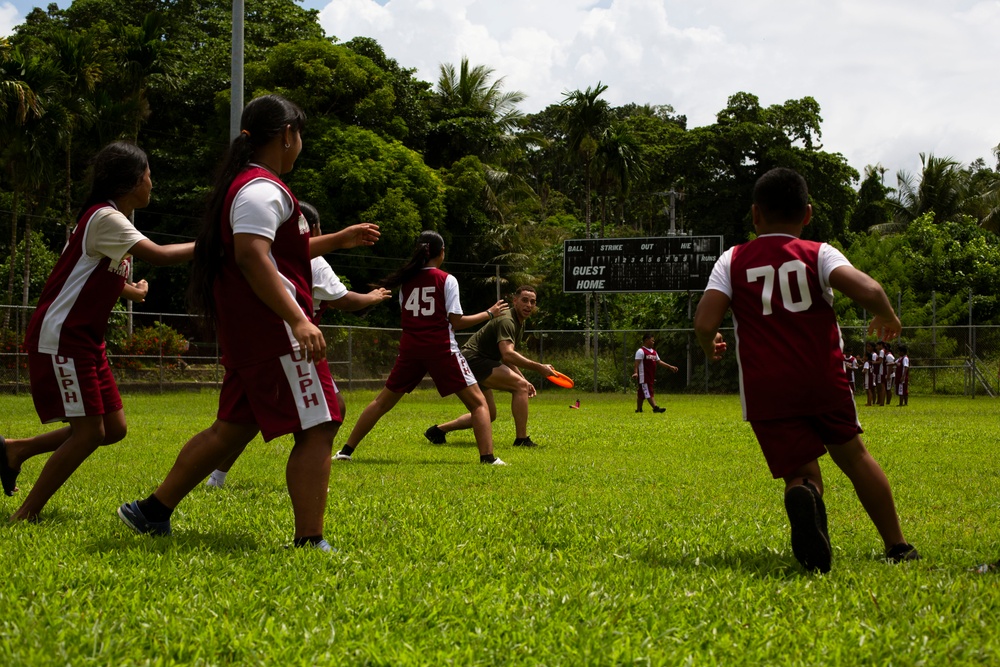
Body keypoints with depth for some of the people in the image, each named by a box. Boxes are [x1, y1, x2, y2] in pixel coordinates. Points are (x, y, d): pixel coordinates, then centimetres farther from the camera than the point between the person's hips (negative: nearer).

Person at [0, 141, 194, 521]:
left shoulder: (113, 218, 13)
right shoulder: (105, 218, -17)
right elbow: (159, 257, -27)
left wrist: (126, 289, 15)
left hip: (84, 340, 10)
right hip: (61, 339, -10)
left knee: (113, 429, 8)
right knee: (89, 432, -11)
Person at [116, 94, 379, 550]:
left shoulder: (244, 185, 21)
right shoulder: (263, 188, -13)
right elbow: (252, 257, -27)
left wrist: (339, 240, 32)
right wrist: (298, 320, -32)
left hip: (246, 332, 11)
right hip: (273, 329, -11)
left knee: (235, 426, 15)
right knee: (317, 427, -8)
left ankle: (153, 511, 20)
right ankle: (310, 543, -10)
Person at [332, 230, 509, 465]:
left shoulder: (406, 280, 7)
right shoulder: (446, 280, -5)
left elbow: (404, 319, 14)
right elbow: (456, 322, -7)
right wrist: (489, 313, 3)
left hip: (410, 349, 4)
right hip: (441, 349, -4)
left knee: (382, 401, 16)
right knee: (478, 402, 2)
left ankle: (346, 450, 16)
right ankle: (487, 457, -12)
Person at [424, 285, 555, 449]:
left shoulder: (519, 323, 15)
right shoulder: (506, 321, -18)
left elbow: (507, 357, 25)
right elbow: (507, 354, -33)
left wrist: (523, 379, 14)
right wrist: (539, 368, -32)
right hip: (473, 359, -11)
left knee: (489, 415, 15)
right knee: (520, 386, -21)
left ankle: (437, 430, 21)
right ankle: (521, 440, -20)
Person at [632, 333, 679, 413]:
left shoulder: (653, 352, 18)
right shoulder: (641, 351, -9)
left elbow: (659, 362, 22)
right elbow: (637, 363, -17)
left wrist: (670, 367, 18)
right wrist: (636, 372, -30)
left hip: (651, 377, 8)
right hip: (644, 377, -8)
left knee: (641, 393, 12)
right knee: (648, 393, -11)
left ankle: (639, 409, 16)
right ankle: (655, 407, -19)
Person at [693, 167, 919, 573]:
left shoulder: (732, 261, 8)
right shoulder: (819, 253, 5)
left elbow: (704, 323, -4)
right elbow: (867, 290, -13)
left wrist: (710, 348, 19)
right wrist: (887, 317, 9)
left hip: (765, 391, 0)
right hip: (824, 382, 0)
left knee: (801, 473, 5)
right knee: (852, 454, 22)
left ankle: (803, 494, -33)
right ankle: (897, 546, 24)